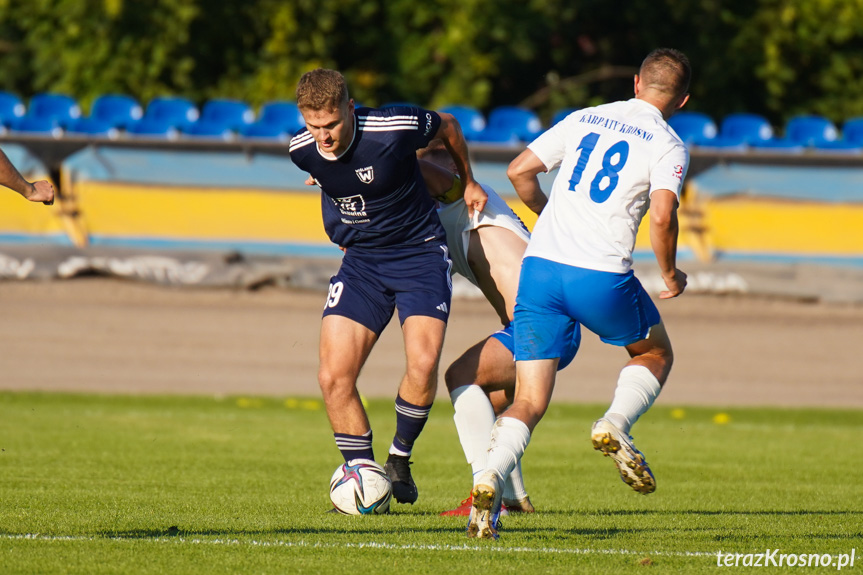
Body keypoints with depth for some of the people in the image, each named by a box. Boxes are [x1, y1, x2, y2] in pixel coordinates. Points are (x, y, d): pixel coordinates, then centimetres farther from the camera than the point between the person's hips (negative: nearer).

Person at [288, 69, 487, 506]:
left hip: (420, 252, -4)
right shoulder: (302, 152, -10)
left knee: (423, 362, -23)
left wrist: (467, 182, 14)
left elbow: (447, 126, -1)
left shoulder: (394, 129, -24)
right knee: (334, 376, -11)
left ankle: (400, 458, 2)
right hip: (360, 261, 4)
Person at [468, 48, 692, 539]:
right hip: (601, 277, -3)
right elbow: (662, 217, -13)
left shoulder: (582, 120, 16)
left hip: (540, 265, 3)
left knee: (530, 402, 6)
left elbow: (519, 172, 15)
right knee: (656, 354, 25)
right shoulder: (668, 146, 2)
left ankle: (491, 480, -20)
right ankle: (615, 425, -2)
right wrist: (671, 275, 4)